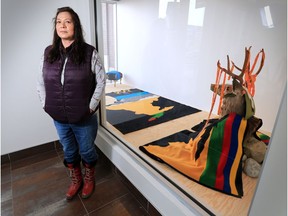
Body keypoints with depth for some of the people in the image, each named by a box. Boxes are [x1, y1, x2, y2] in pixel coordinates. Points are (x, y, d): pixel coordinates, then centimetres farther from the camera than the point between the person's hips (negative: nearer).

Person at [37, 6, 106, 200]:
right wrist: (46, 105, 2)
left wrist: (91, 106, -11)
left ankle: (90, 179, 45)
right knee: (69, 152, 21)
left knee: (87, 151, 16)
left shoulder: (89, 52, -11)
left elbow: (101, 81, -8)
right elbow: (41, 82, 9)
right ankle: (76, 180, 47)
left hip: (84, 119, -3)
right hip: (59, 118, 4)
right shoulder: (48, 53, 1)